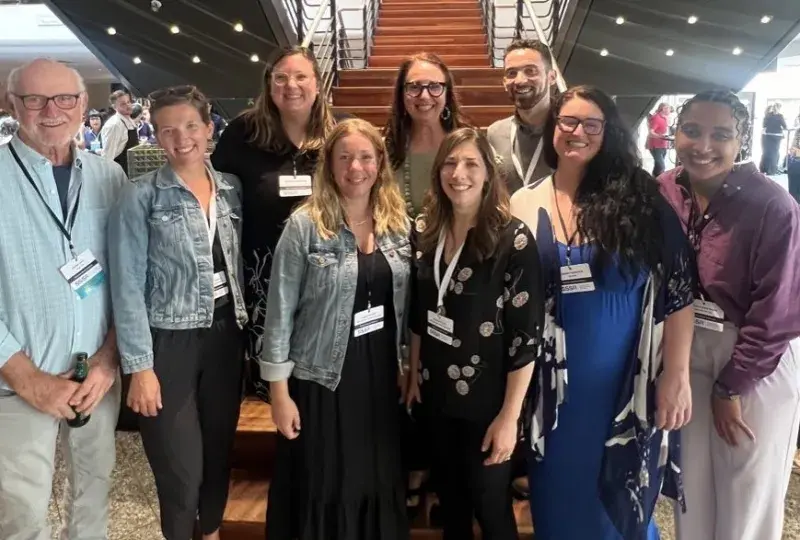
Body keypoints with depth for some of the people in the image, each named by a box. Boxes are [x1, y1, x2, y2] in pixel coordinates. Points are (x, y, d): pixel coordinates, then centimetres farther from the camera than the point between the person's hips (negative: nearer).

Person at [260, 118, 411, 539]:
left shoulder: (399, 223, 3)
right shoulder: (305, 225, -10)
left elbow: (405, 305, 9)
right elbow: (281, 310, -9)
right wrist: (279, 390, -10)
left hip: (381, 375, 4)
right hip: (320, 379, -4)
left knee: (379, 485, 15)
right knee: (322, 491, 9)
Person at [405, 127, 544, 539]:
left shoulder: (513, 239, -17)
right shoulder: (424, 231, -2)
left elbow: (527, 334, -16)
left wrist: (510, 414, -16)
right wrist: (414, 373, 11)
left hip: (487, 399, -4)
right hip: (436, 393, 5)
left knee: (490, 505, 12)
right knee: (448, 498, 22)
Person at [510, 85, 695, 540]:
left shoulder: (640, 198, -4)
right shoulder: (525, 206, -1)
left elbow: (678, 289, -6)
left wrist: (677, 373, -10)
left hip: (629, 377, -1)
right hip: (557, 380, 1)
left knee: (625, 502, 16)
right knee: (563, 497, 17)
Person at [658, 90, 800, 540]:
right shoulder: (663, 193, -6)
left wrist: (730, 386, -11)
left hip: (760, 359, -4)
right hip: (689, 349, 4)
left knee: (748, 490, 12)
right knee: (692, 480, 17)